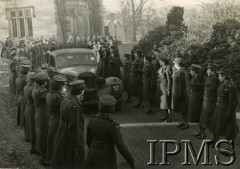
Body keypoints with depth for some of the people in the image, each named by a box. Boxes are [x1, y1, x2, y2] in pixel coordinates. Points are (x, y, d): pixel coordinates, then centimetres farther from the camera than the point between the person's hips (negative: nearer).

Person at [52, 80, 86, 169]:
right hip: (71, 140, -9)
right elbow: (73, 128, -23)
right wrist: (76, 147, -17)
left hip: (62, 135, 9)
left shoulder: (66, 100, 4)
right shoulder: (74, 105, -24)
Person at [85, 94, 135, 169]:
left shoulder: (92, 121, -7)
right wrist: (131, 162, -10)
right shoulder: (113, 125, -23)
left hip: (93, 156, 5)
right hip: (106, 159, -5)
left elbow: (89, 140, 6)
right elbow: (121, 146, -23)